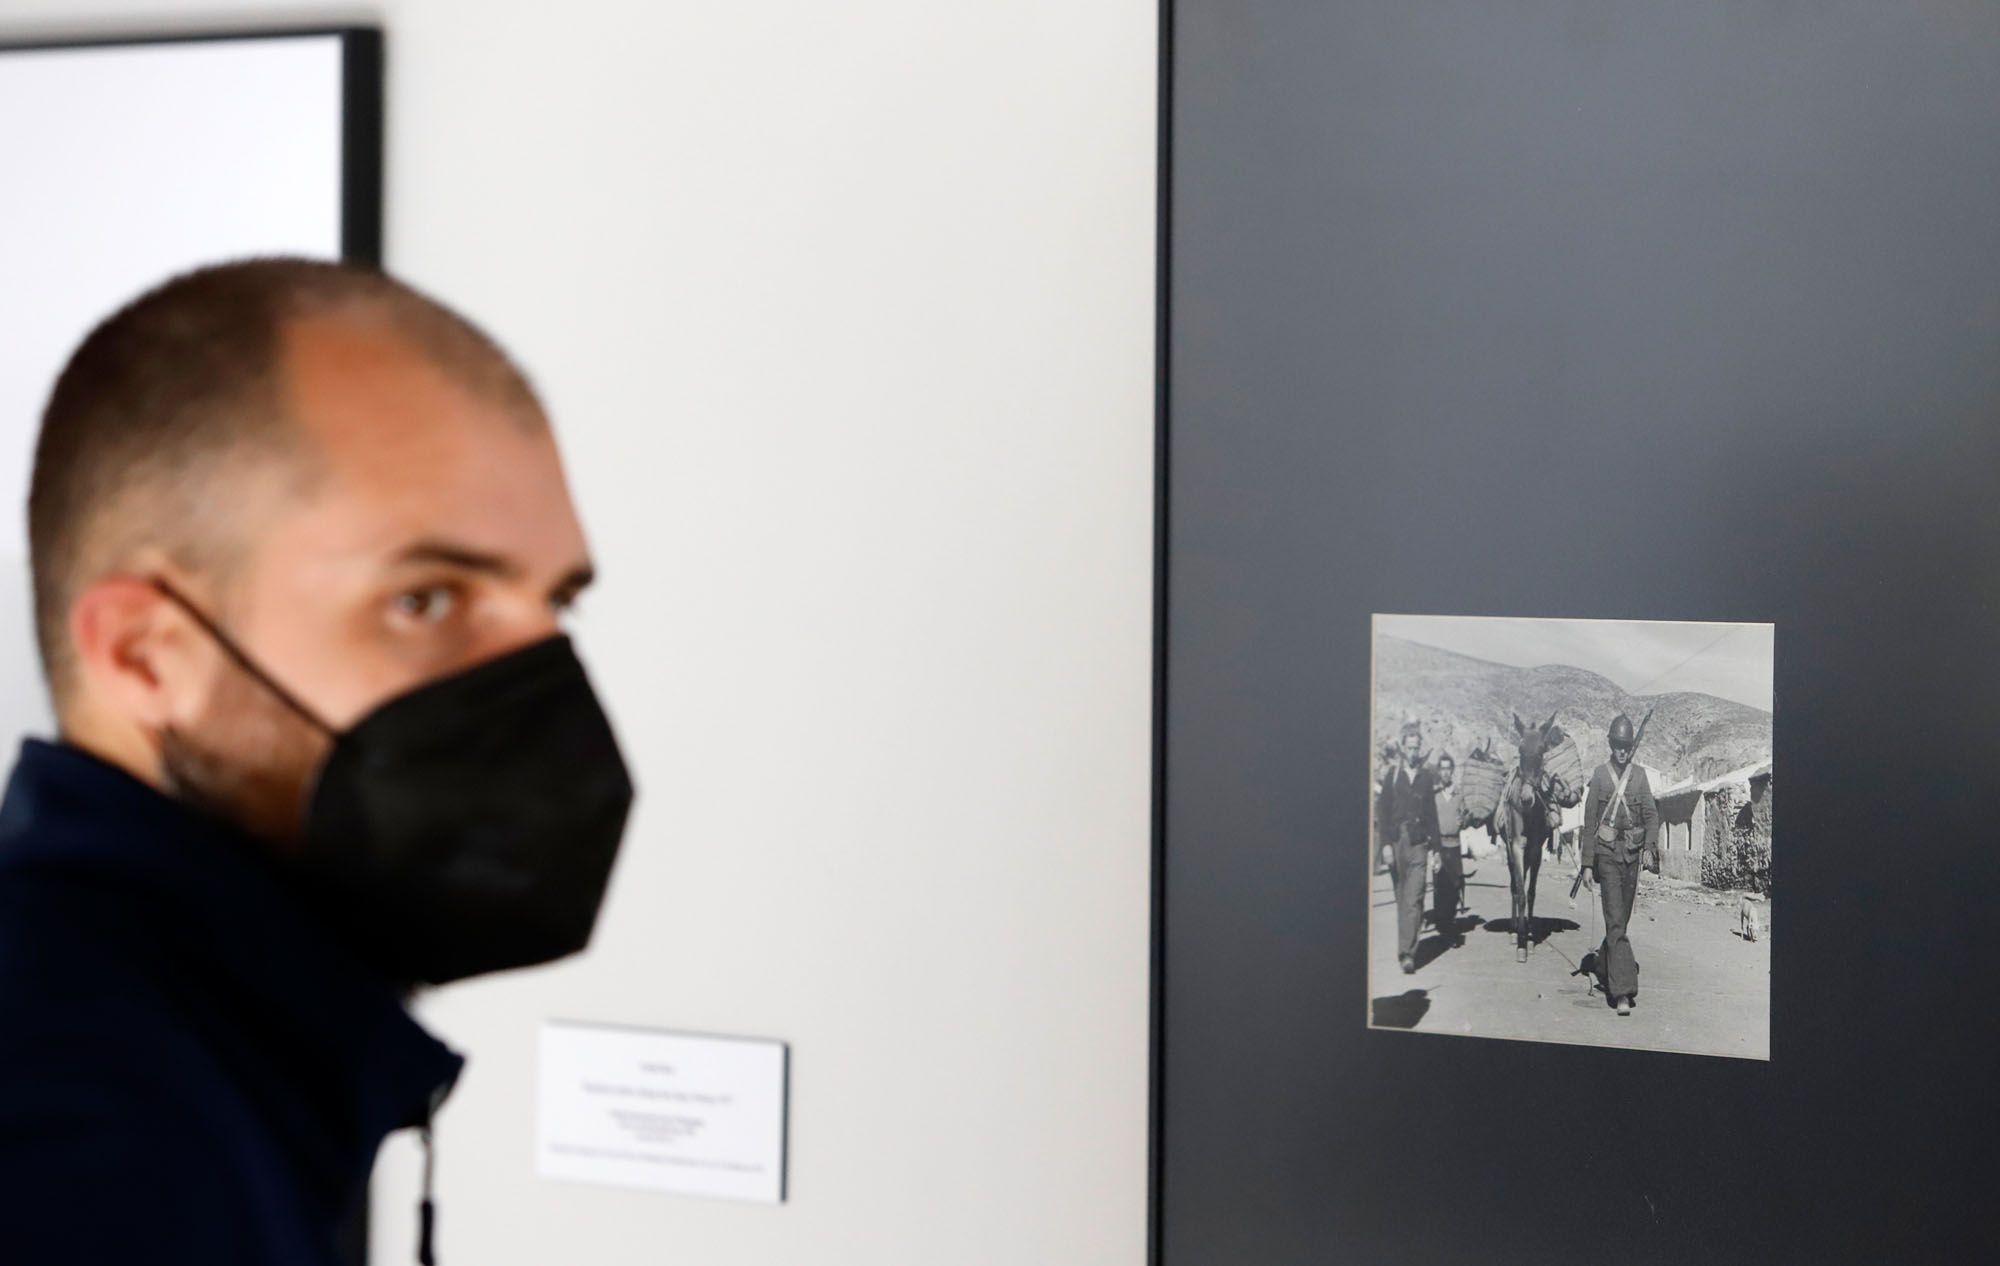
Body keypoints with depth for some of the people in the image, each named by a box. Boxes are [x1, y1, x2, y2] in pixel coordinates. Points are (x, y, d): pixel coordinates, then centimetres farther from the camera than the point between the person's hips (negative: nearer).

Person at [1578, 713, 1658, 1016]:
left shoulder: (1640, 775, 10)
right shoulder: (1599, 775, 1)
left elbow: (1651, 814, 5)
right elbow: (1589, 822, 1)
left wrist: (1650, 845, -13)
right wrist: (1587, 864, -2)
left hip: (1632, 854, 4)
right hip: (1607, 853, -4)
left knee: (1623, 917, 13)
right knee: (1616, 921, -12)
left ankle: (1605, 965, 37)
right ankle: (1623, 991, -18)